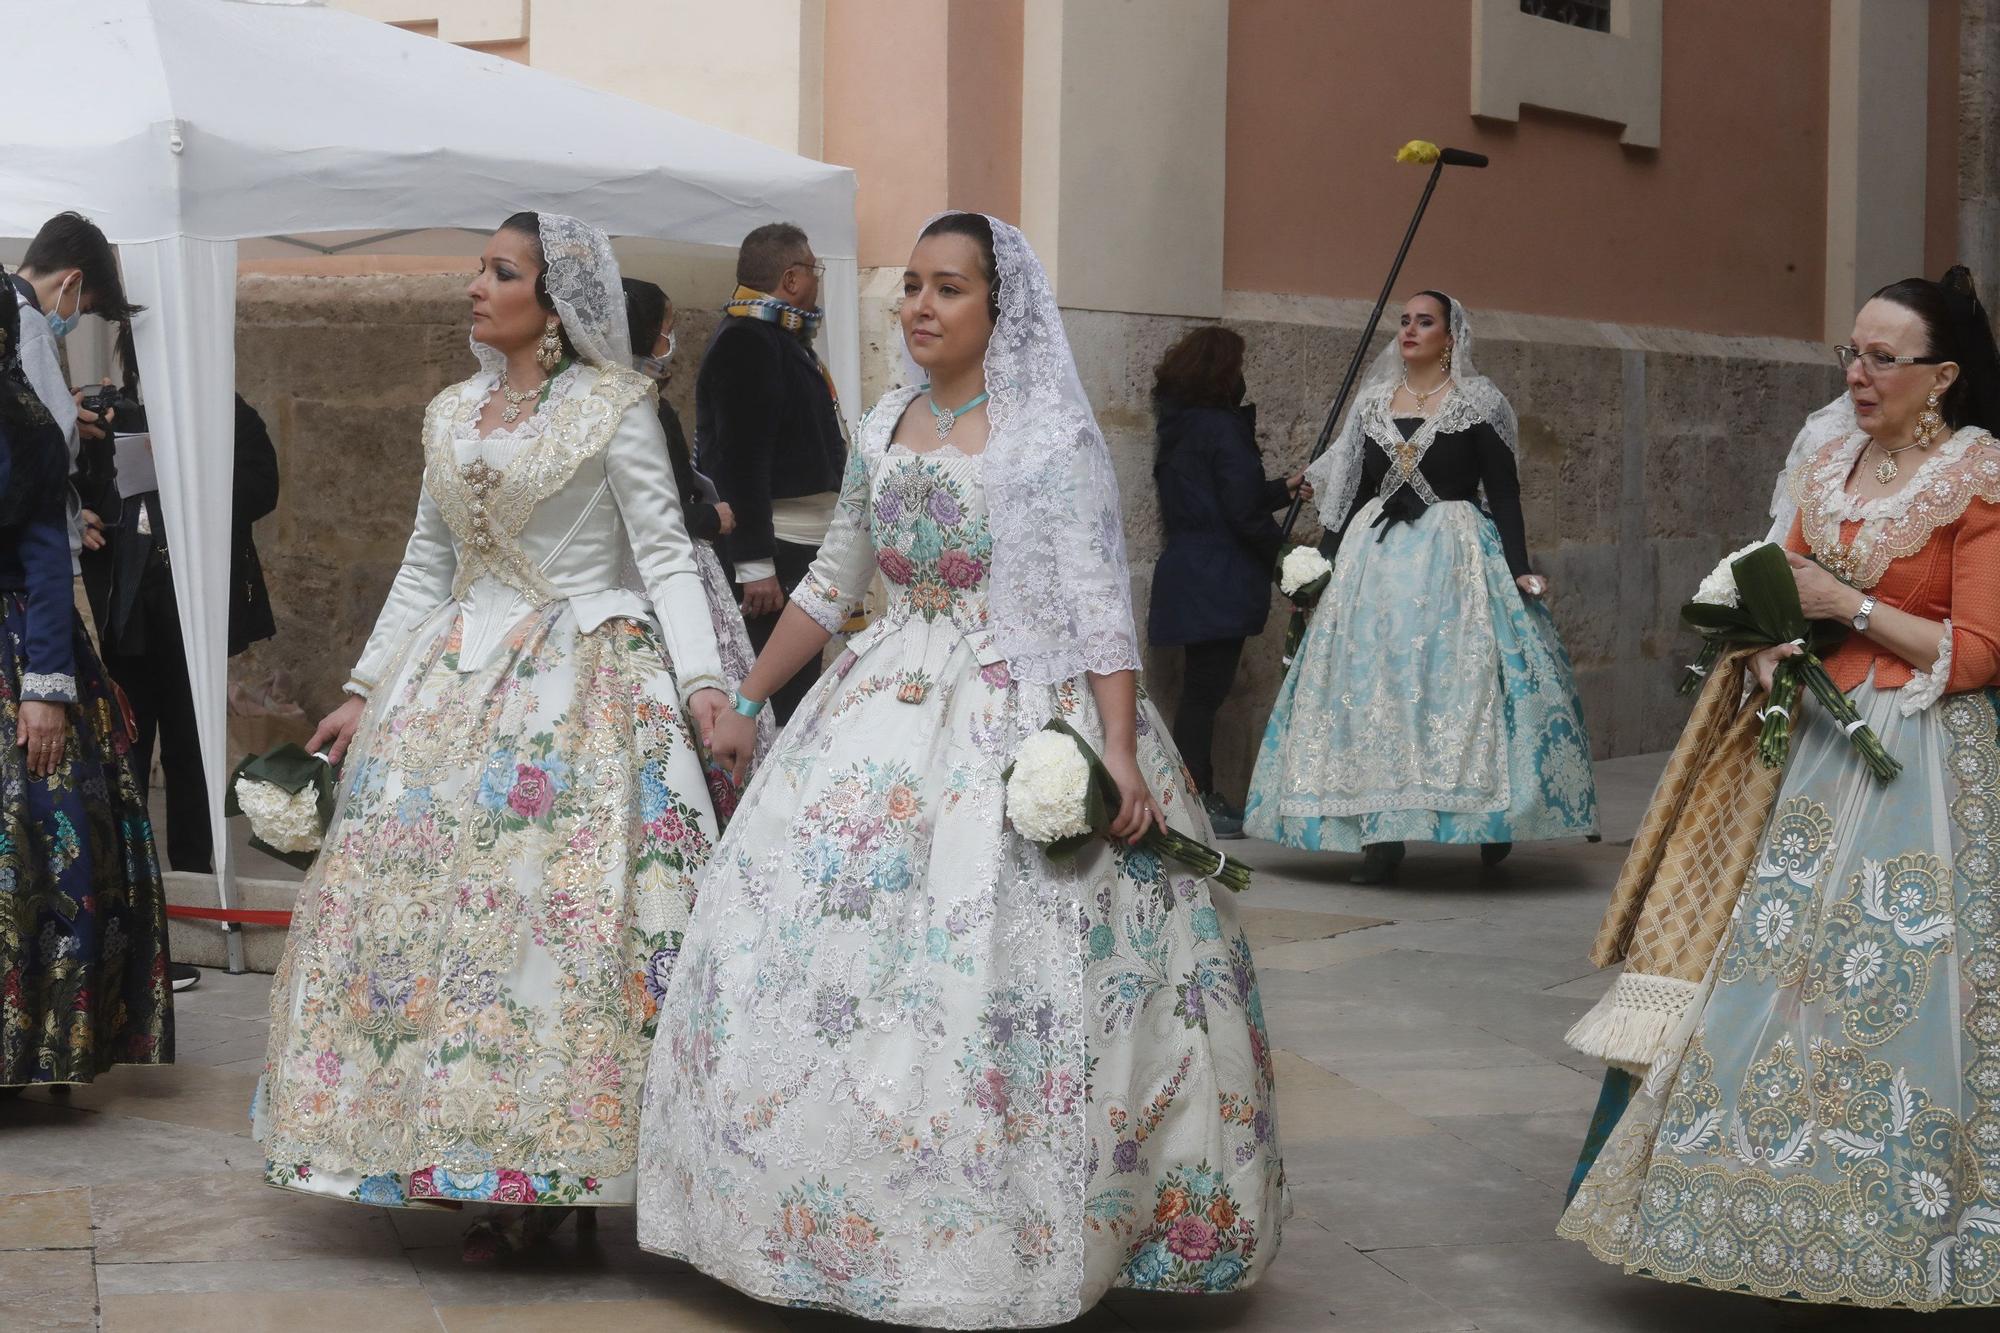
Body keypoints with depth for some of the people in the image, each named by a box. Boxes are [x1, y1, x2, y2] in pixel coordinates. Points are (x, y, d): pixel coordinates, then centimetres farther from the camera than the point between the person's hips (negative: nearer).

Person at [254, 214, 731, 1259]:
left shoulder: (614, 408, -3)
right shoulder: (453, 416, 14)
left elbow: (665, 555, -7)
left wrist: (704, 681, -19)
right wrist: (366, 691, 15)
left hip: (584, 680, -6)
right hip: (457, 680, 6)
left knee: (562, 904, -11)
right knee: (426, 895, 1)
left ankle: (553, 1175, -3)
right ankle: (471, 1158, 9)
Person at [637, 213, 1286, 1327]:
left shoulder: (1054, 435, -6)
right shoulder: (883, 430, 12)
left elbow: (1102, 603, -11)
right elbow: (832, 586, 21)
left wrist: (1121, 753, -21)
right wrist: (746, 704, 21)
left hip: (1027, 717, -6)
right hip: (892, 707, 6)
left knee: (1000, 975, -11)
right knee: (825, 948, 2)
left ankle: (1009, 1242, 1)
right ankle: (856, 1222, 14)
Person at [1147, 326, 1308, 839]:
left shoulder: (1177, 427, 13)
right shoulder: (1222, 428, -14)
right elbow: (1242, 512, -17)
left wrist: (1283, 489, 27)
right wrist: (1280, 552, -2)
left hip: (1186, 576, 9)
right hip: (1219, 579, -9)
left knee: (1202, 687, 14)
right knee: (1206, 688, -5)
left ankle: (1200, 798, 20)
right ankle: (1198, 803, -2)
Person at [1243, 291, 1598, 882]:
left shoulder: (1478, 403, 0)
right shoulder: (1374, 401, 12)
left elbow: (1504, 493, -3)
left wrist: (1519, 568, -11)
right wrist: (1332, 558, 12)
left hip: (1454, 559, -4)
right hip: (1377, 557, 4)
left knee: (1460, 679, -10)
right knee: (1372, 682, -3)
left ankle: (1493, 822, 2)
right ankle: (1382, 836, -1)